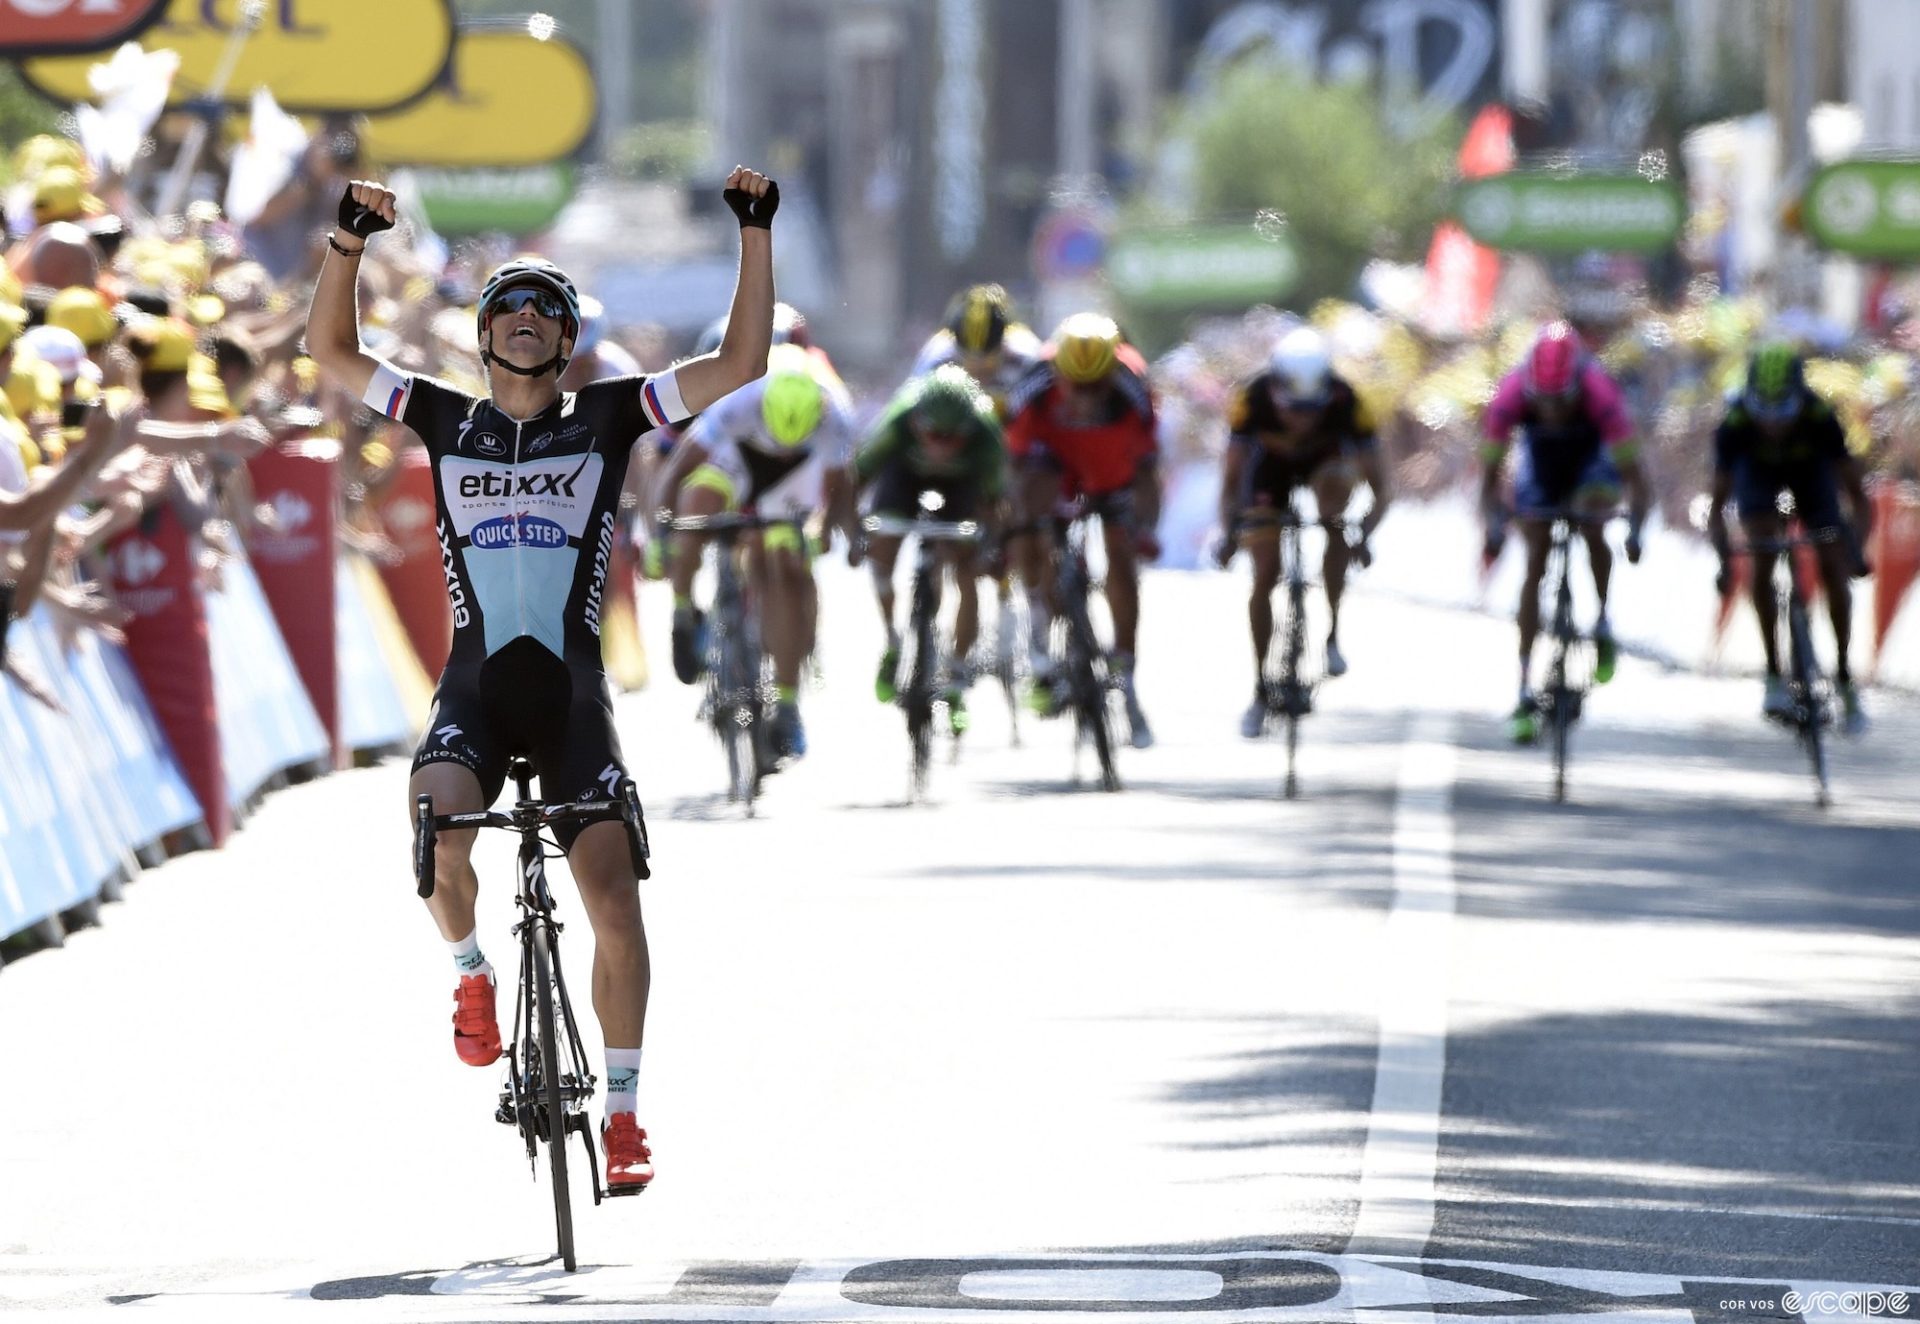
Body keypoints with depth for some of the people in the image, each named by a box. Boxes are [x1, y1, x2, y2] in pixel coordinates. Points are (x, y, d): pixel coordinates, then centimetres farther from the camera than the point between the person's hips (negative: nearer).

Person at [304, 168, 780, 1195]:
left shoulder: (606, 417, 6)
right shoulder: (445, 420, 9)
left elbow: (739, 365, 1)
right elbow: (330, 350, 8)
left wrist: (756, 235, -7)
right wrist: (350, 242, -5)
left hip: (572, 687, 0)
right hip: (475, 683, 0)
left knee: (612, 896, -8)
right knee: (438, 825, -30)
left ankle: (622, 1110, 4)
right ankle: (471, 972, 0)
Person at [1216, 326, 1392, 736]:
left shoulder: (1347, 404, -36)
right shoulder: (1251, 401, -36)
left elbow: (1380, 490, -32)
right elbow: (1231, 482, -28)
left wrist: (1363, 535, -49)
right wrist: (1229, 532, -45)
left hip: (1325, 458, 0)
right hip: (1270, 461, 0)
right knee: (1265, 577, -6)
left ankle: (1333, 633, -14)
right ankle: (1260, 690, 9)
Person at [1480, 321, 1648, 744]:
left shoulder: (1601, 395, -38)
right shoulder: (1511, 395, -34)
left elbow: (1634, 477, -35)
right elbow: (1489, 476, -27)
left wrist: (1634, 532, -49)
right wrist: (1494, 525, -44)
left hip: (1594, 458, -1)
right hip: (1539, 463, 1)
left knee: (1592, 529, -29)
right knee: (1534, 564, -7)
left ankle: (1603, 622, -1)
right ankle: (1525, 693, -6)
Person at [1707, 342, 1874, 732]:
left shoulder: (1820, 418, -38)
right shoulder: (1735, 425, -37)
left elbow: (1859, 498, -34)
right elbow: (1717, 507, -31)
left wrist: (1856, 548, -50)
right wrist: (1724, 559, -47)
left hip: (1810, 466, 0)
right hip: (1757, 469, 0)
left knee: (1833, 569, -9)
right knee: (1761, 560, -24)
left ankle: (1844, 674, 11)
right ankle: (1774, 675, -14)